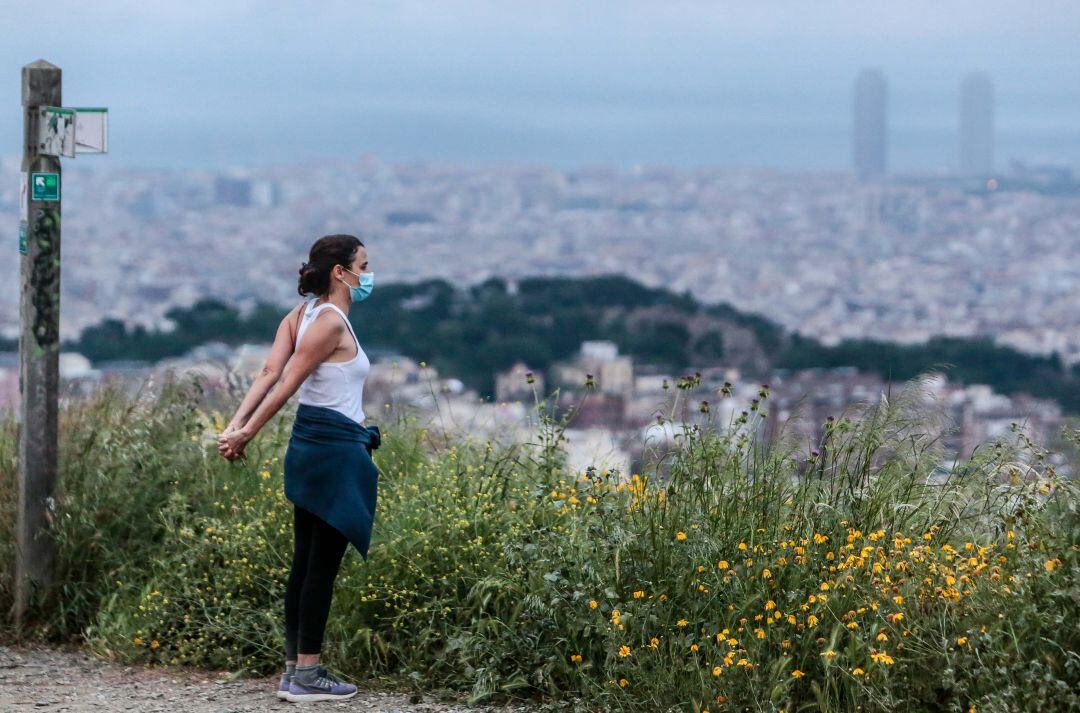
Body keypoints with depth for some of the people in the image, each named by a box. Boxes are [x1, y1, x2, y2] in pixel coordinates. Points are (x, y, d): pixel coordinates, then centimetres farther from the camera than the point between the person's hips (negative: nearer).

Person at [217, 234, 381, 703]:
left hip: (309, 446, 10)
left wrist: (235, 426, -9)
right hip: (337, 448, -10)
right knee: (323, 564, -4)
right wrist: (245, 435, -15)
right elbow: (286, 385, -18)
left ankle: (295, 667, 19)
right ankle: (306, 675, -1)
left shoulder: (301, 315, 11)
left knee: (306, 561, 13)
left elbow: (269, 373, -1)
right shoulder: (332, 322, -16)